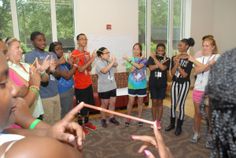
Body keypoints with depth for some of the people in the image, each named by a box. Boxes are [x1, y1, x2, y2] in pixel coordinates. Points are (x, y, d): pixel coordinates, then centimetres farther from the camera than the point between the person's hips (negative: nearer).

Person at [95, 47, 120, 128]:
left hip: (112, 86, 6)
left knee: (112, 103, 12)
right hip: (104, 88, -6)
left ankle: (112, 118, 28)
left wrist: (113, 62, -18)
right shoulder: (99, 62, -14)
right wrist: (112, 62, -26)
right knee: (105, 104, 6)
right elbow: (104, 70, -30)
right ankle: (103, 119, 23)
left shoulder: (109, 60, 6)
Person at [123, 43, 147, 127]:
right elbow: (130, 70, -14)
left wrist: (129, 60, -24)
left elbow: (139, 66, -23)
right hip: (132, 84, 0)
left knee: (140, 102, 11)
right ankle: (128, 119, 18)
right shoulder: (130, 59, 0)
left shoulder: (143, 60, -3)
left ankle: (139, 118, 25)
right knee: (131, 102, 3)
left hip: (141, 85, 0)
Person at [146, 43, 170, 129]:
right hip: (153, 83, 0)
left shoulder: (167, 59, 0)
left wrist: (155, 58, -14)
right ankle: (154, 121, 17)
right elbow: (151, 68, -13)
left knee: (160, 102, 7)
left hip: (162, 83, 0)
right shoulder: (151, 57, 1)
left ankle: (159, 121, 17)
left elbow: (163, 68, -18)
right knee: (154, 102, 4)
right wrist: (160, 63, -19)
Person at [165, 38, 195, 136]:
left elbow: (185, 75, -17)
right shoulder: (174, 58, 0)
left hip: (184, 84, -4)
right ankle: (172, 124, 26)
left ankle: (179, 127, 15)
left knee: (181, 105, 1)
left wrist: (178, 64, -22)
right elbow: (172, 73, -5)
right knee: (173, 104, 10)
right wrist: (175, 64, -19)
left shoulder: (189, 59, -12)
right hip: (175, 83, 5)